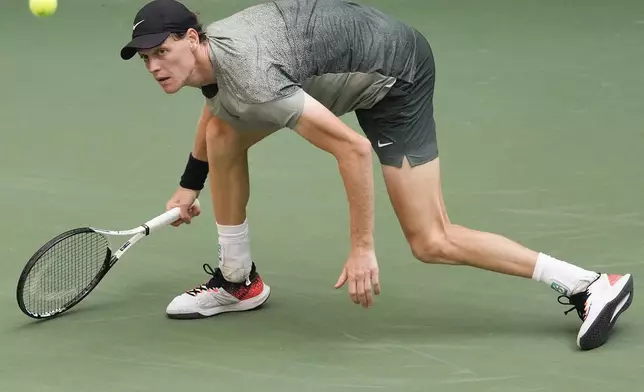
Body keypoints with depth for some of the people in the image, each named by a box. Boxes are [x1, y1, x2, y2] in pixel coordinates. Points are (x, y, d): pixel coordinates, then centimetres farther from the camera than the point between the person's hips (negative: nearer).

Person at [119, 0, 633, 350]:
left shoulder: (249, 80, -35)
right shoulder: (203, 51, -5)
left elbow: (354, 149, -36)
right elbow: (216, 105, 23)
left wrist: (362, 249, -33)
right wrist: (189, 186, 30)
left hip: (396, 71, -10)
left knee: (431, 243, -11)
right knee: (222, 133, 4)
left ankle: (590, 285, -7)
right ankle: (238, 281, 17)